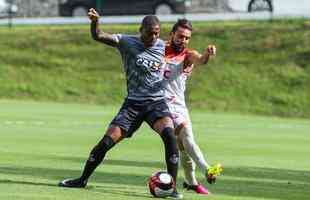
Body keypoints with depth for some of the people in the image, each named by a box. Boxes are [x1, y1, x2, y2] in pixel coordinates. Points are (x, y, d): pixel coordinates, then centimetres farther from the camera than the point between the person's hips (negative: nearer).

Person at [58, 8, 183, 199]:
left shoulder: (161, 46, 4)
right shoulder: (127, 42, -4)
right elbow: (98, 36, -16)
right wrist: (95, 22, -34)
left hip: (157, 102, 1)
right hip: (133, 103, -1)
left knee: (169, 134, -27)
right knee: (107, 141, -4)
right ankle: (83, 180, 17)